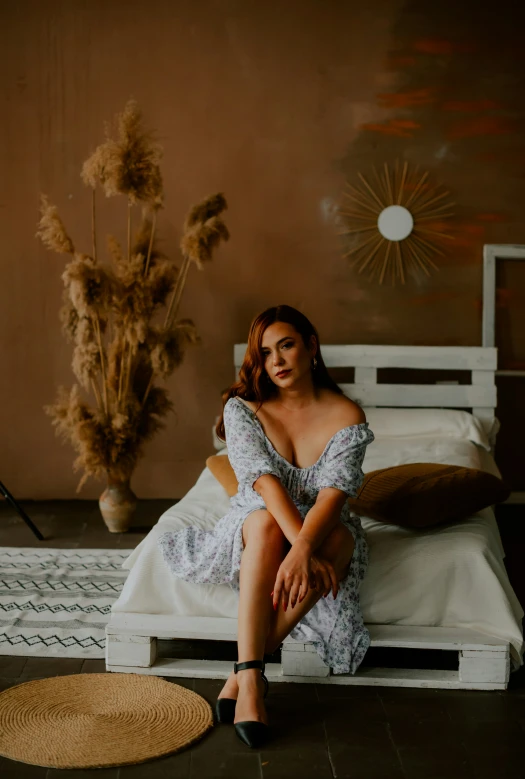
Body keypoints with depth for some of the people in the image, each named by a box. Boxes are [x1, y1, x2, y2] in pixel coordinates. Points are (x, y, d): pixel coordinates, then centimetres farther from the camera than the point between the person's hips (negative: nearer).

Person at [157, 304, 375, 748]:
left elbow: (333, 493, -23)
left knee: (339, 537, -37)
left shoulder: (346, 416, -10)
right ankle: (251, 680, -45)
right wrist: (300, 547, -37)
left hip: (323, 530, 0)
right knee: (265, 521, -37)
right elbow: (263, 479, -22)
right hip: (257, 528, 0)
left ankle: (245, 672, -35)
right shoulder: (243, 408, -7)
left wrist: (303, 550, -42)